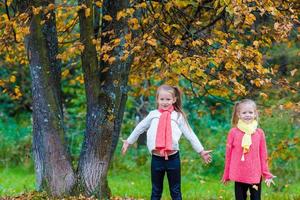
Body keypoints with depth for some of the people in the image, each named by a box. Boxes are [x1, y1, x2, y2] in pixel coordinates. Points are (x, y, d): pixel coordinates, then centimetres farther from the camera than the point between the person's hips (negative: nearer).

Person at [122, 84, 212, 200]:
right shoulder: (153, 115, 6)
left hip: (173, 158, -2)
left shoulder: (178, 116, 1)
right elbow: (139, 128, 19)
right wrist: (128, 142, 27)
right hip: (156, 159, 2)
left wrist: (201, 151, 1)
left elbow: (190, 135, 2)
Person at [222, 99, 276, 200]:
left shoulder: (259, 133, 0)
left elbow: (263, 155, 4)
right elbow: (228, 154, 2)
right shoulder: (233, 132, -4)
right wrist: (226, 175, 7)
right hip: (239, 176, -1)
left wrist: (267, 174, 4)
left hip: (255, 175, 1)